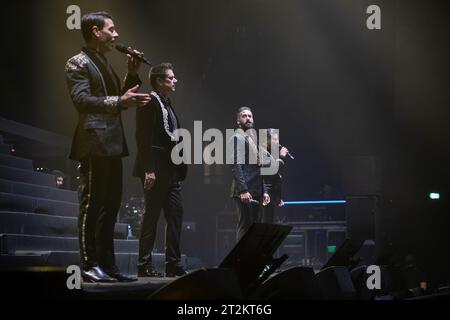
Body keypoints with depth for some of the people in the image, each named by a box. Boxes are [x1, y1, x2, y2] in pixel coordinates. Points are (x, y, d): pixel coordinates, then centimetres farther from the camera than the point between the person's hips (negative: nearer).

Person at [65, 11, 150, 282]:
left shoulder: (105, 64, 22)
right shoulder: (79, 63, -6)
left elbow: (117, 100, 25)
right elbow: (81, 100, -19)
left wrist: (133, 74, 12)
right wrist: (120, 101, -29)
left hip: (112, 145, 9)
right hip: (94, 145, -9)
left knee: (110, 206, 10)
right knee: (92, 205, -7)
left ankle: (107, 264, 14)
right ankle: (90, 265, -3)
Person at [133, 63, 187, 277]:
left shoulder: (168, 104, 19)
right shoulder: (149, 102, -8)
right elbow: (143, 138, -15)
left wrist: (179, 168, 12)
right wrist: (148, 170, -22)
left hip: (171, 171, 9)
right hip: (156, 170, -9)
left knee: (175, 216, 6)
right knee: (151, 216, -5)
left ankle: (173, 265, 10)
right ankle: (144, 266, 1)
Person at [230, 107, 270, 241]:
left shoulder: (252, 139, 23)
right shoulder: (237, 138, -4)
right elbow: (236, 166, -14)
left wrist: (264, 191, 16)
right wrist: (243, 190, -22)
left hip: (256, 192, 9)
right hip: (245, 192, -9)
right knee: (245, 226, -10)